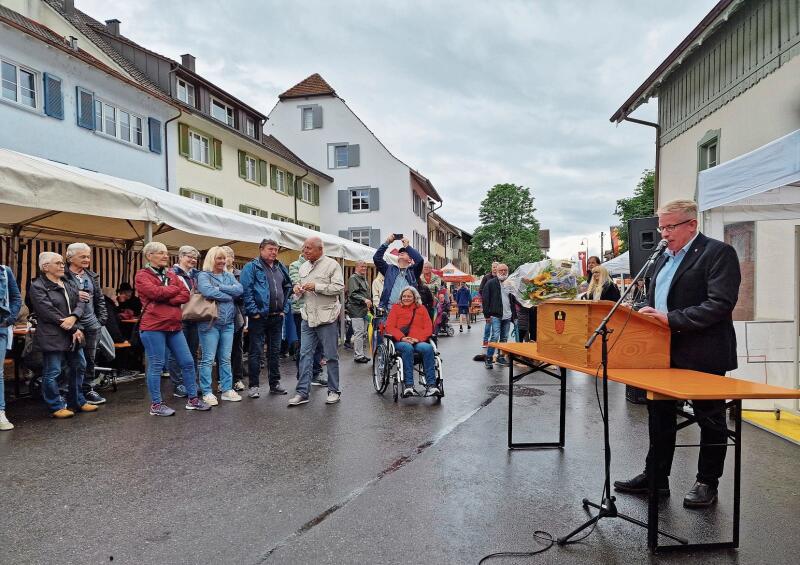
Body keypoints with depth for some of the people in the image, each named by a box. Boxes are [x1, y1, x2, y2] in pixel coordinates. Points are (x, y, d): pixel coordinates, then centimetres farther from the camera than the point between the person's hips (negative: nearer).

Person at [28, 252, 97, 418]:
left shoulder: (68, 283, 14)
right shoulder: (37, 286, -9)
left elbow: (80, 302, 5)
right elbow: (49, 312, -17)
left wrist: (73, 318, -18)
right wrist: (75, 329, -17)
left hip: (73, 335, 8)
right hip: (52, 337, -8)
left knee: (78, 367, 15)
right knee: (52, 372, 0)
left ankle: (77, 402, 29)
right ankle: (56, 407, 13)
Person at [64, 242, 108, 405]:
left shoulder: (92, 276, 14)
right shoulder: (63, 275, -7)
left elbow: (99, 298, 18)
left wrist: (102, 318, 10)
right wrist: (74, 295, -20)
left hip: (92, 325, 6)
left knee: (90, 359, 12)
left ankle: (87, 390, 23)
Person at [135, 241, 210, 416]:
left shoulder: (171, 275, 16)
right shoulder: (142, 275, -1)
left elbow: (185, 295, 3)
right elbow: (155, 292, -18)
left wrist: (166, 299, -12)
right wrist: (175, 290, -3)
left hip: (174, 326, 6)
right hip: (153, 326, -6)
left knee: (187, 362, 8)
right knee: (156, 365, 0)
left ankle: (192, 399, 19)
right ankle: (156, 405, 12)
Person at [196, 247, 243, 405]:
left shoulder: (229, 276, 14)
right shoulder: (203, 275, -3)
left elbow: (239, 290, -3)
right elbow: (207, 291, -22)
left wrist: (220, 288, -13)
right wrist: (229, 296, -11)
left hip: (228, 322, 6)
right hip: (210, 322, -5)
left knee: (226, 359, 11)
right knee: (208, 359, -2)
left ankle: (227, 390, 18)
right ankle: (207, 392, 5)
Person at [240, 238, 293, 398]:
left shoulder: (280, 268, 14)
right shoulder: (251, 267, -6)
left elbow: (288, 286, 25)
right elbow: (246, 290, -13)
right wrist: (253, 311, -17)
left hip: (277, 317, 6)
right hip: (259, 317, -6)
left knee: (275, 351, 12)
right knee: (256, 351, -1)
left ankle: (275, 383, 22)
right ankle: (253, 386, 7)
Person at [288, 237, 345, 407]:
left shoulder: (331, 265, -7)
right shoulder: (303, 267, 14)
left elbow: (339, 287, -15)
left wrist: (316, 286, -20)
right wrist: (298, 289, 1)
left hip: (326, 317, -6)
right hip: (308, 317, 6)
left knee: (331, 356, 4)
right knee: (305, 354, 5)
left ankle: (334, 391, 16)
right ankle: (302, 392, 10)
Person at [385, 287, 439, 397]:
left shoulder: (421, 309, 20)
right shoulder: (396, 308, 17)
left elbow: (429, 328, 10)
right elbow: (389, 327, 5)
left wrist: (418, 338, -10)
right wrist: (402, 338, -13)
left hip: (419, 341, 1)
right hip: (400, 341, -1)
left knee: (428, 348, -33)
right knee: (407, 348, -37)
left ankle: (431, 385, -34)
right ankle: (408, 385, -40)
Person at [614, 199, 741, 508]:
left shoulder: (719, 253, -11)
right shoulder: (665, 257, 14)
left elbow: (720, 303, -22)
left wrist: (671, 319, -25)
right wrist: (647, 316, -1)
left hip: (703, 354, -8)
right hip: (664, 352, 8)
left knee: (710, 418, 8)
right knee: (659, 414, 15)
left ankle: (707, 483, 23)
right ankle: (655, 477, 28)